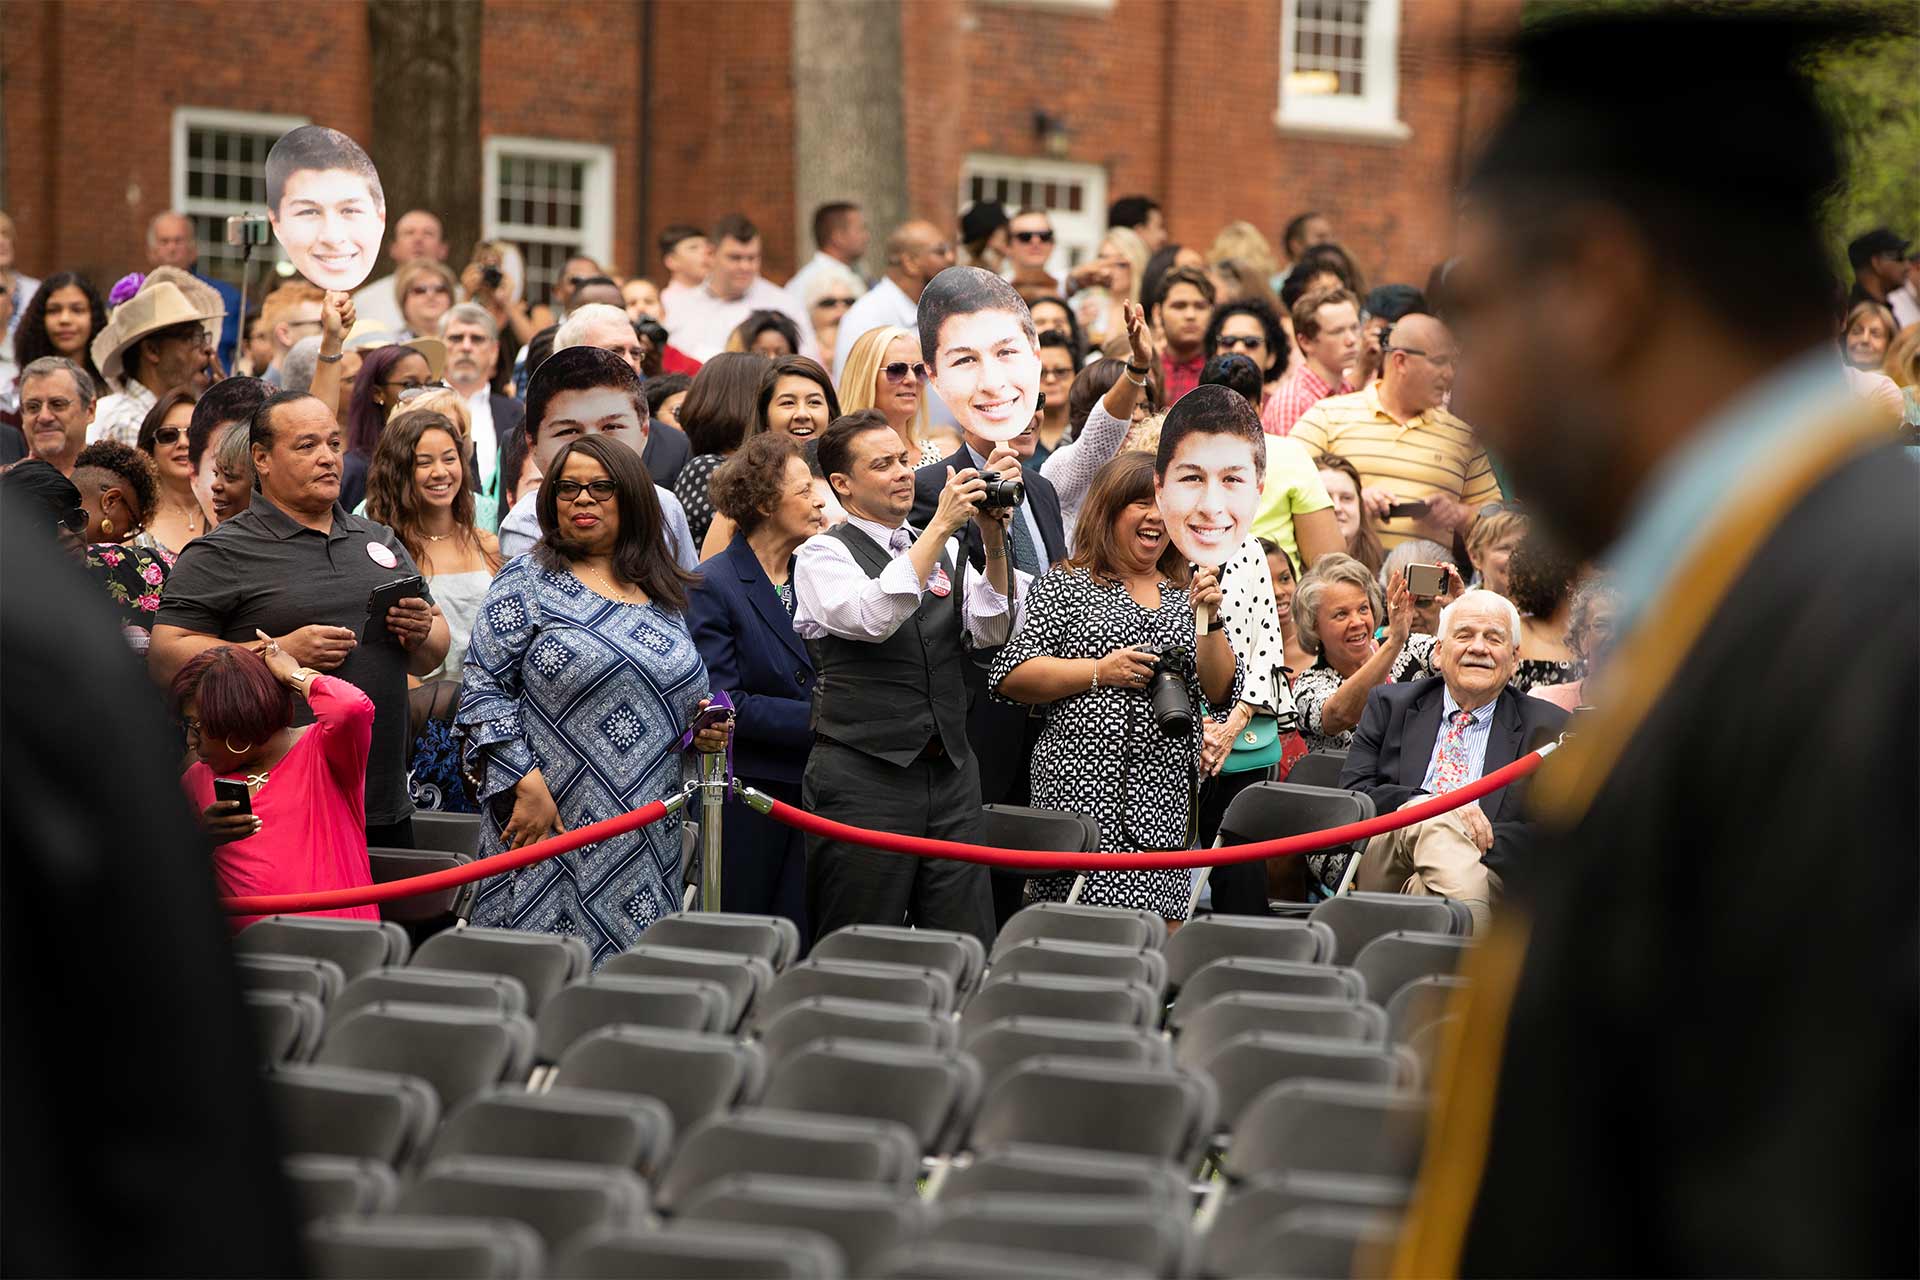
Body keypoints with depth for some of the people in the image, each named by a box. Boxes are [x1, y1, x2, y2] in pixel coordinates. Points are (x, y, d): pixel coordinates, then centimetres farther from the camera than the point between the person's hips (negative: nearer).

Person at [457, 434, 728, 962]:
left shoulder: (664, 597, 16)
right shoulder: (529, 582, 1)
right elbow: (483, 686, -6)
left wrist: (703, 731, 4)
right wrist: (527, 784, -14)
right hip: (551, 822, -5)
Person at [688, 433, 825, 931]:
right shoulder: (713, 585, -8)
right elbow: (725, 703, -14)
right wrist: (813, 719, -16)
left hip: (810, 788, 5)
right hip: (745, 792, -5)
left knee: (802, 940, 1)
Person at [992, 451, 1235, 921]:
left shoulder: (1185, 596, 17)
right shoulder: (1066, 587, 7)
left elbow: (1220, 693, 11)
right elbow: (1010, 677, -1)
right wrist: (1101, 672, -9)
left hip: (1166, 799, 3)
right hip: (1082, 787, -3)